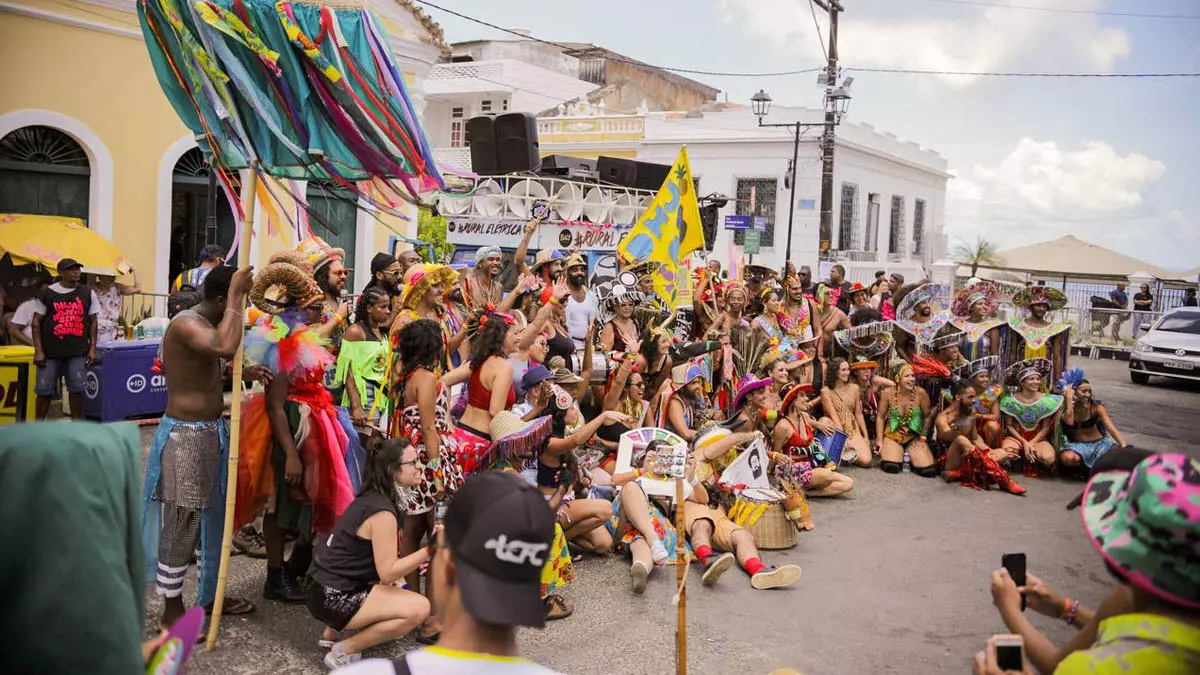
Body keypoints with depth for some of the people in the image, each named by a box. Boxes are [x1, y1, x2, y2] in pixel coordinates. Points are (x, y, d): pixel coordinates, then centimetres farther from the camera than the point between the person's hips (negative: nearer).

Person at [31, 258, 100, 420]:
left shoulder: (88, 293, 7)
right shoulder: (47, 293, 1)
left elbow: (93, 322, 10)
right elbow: (36, 323, 3)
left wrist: (92, 348, 3)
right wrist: (38, 351, -4)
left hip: (77, 352, 1)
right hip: (50, 352, -1)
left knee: (77, 389, 0)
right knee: (45, 390, 2)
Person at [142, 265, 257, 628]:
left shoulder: (206, 323, 10)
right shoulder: (185, 324, -20)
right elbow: (225, 347, -40)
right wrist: (237, 294, -30)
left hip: (210, 431, 10)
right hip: (186, 436, -10)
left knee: (212, 517, 19)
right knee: (180, 525, 1)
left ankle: (211, 595, 33)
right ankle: (172, 610, 15)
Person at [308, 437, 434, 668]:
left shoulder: (370, 498, 6)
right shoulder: (382, 513, -21)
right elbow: (387, 572, -20)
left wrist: (414, 560, 7)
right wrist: (429, 550, -21)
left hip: (327, 586, 9)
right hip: (333, 598, -9)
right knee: (419, 607, -16)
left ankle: (336, 627, 18)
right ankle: (345, 651, -5)